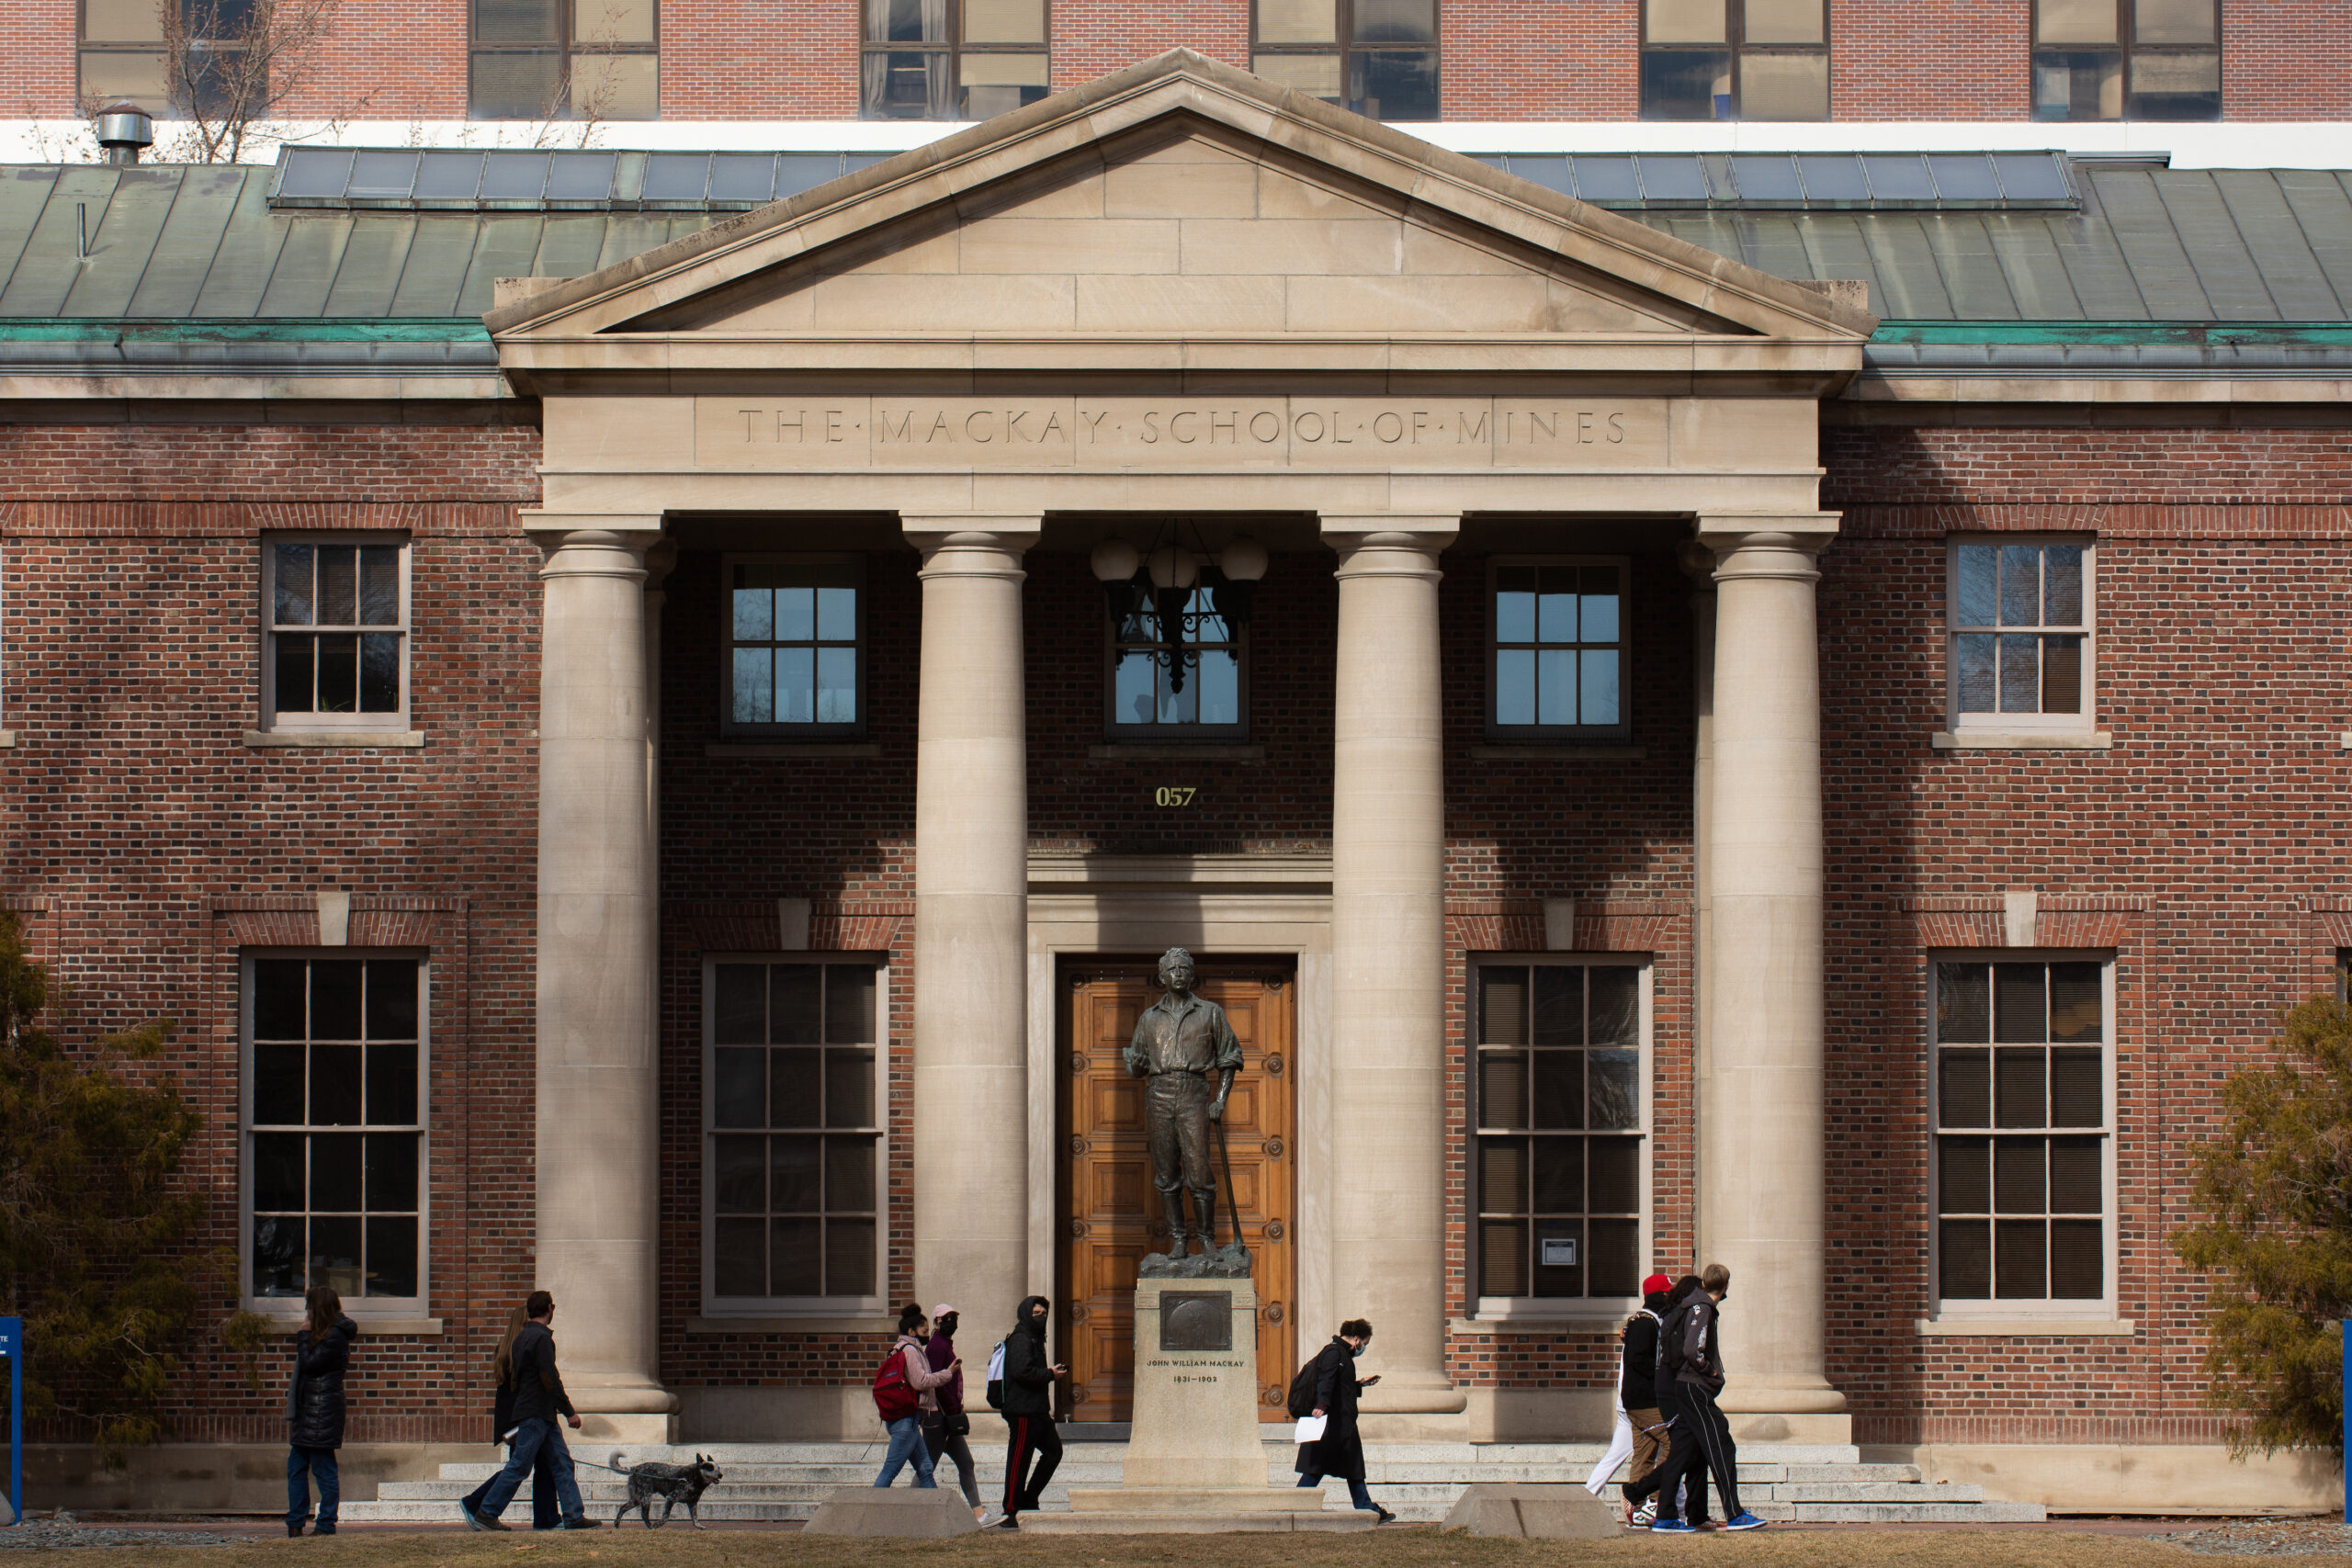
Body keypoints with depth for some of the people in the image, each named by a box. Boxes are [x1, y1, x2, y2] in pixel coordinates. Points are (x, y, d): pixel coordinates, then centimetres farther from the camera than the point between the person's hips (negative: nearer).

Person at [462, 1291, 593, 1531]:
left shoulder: (522, 1337, 14)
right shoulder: (541, 1338, -15)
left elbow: (510, 1372, 18)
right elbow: (550, 1379, -19)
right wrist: (569, 1412, -13)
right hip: (535, 1414, -10)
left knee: (562, 1463, 7)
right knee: (519, 1466, -5)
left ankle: (574, 1516, 5)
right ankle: (486, 1513, 0)